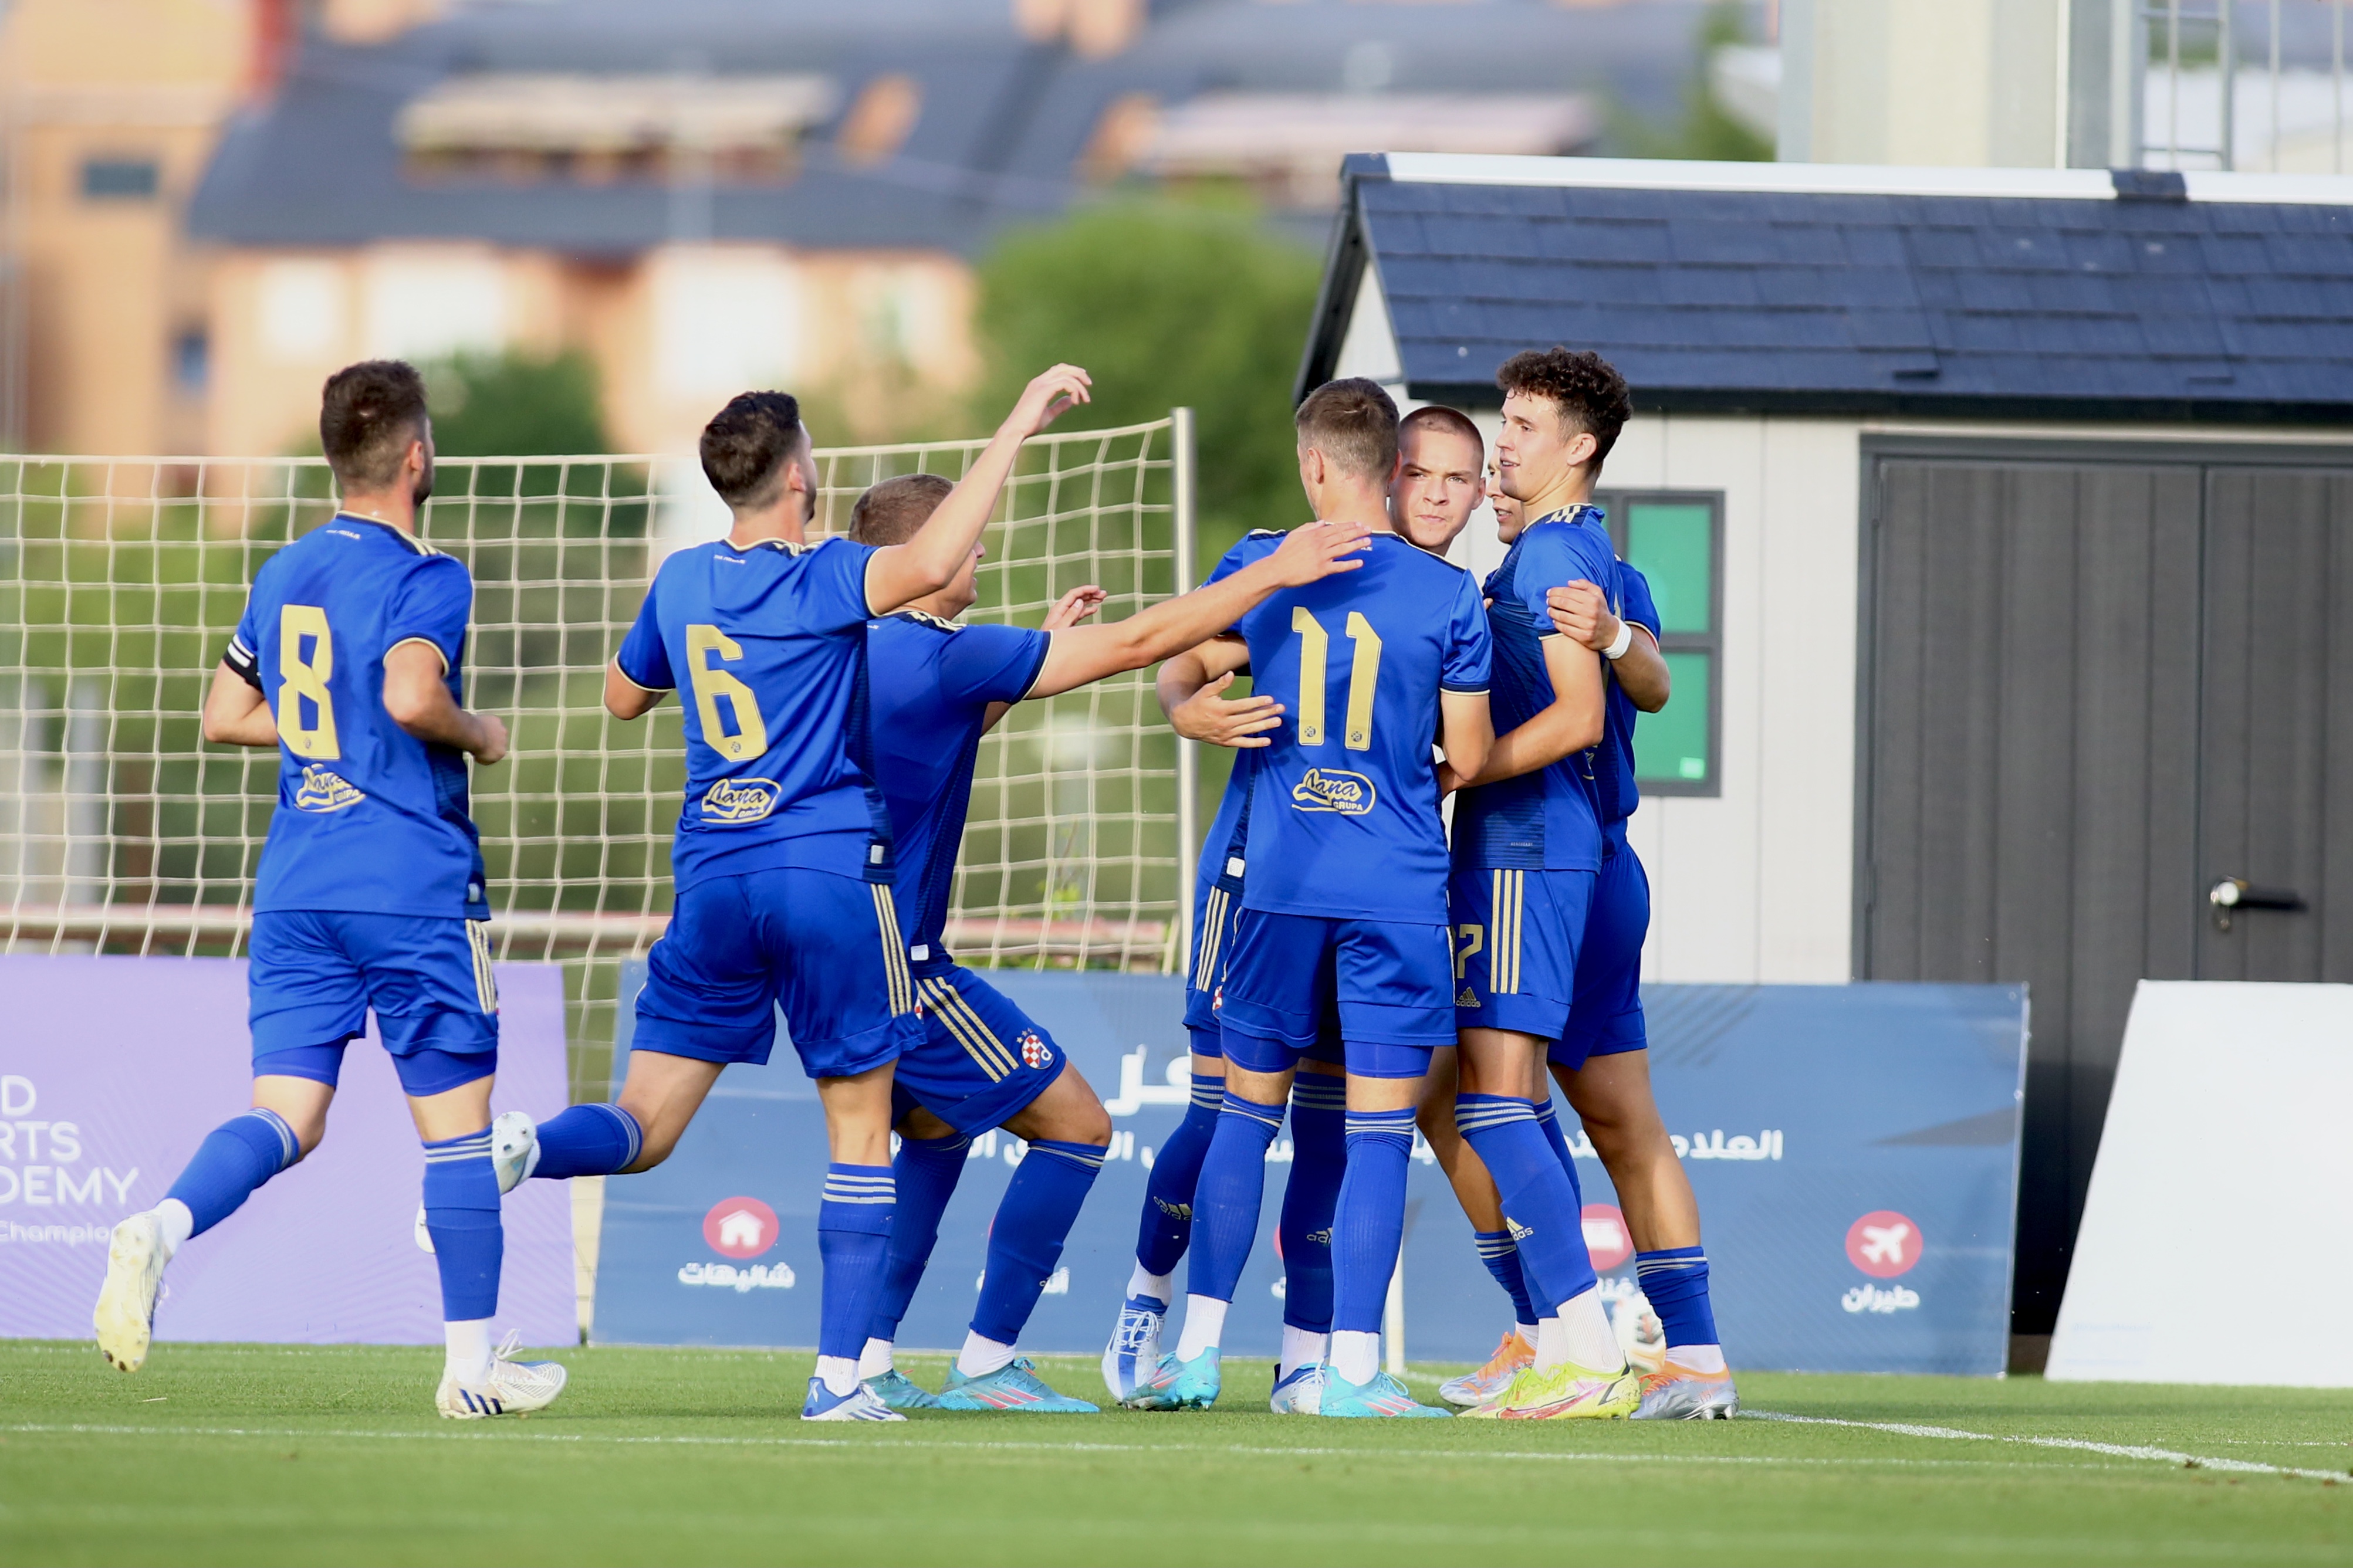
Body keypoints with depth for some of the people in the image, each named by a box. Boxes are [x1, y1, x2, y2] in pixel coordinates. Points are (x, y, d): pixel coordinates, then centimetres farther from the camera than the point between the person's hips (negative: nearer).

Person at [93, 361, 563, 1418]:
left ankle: (162, 1227, -28)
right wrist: (475, 734, -7)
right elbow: (412, 694, -26)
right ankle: (472, 1362, 9)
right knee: (457, 1120, 5)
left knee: (286, 1118, 0)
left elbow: (226, 715, 20)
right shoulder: (423, 577, -9)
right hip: (413, 886, -6)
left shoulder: (283, 574, 13)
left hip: (295, 887, 6)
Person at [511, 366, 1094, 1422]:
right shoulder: (823, 582, -9)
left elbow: (624, 695, 26)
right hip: (829, 865, -5)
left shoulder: (682, 583, 10)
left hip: (711, 878, 5)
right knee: (860, 1129, 6)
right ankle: (840, 1375, 1)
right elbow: (931, 563, -29)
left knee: (645, 1128, 6)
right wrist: (1015, 429, -23)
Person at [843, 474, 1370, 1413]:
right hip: (898, 965, -9)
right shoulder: (942, 657, -16)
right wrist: (1273, 574, -11)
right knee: (1075, 1126, 1)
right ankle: (987, 1364, -1)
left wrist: (1043, 646, 27)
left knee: (933, 1132, 28)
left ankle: (864, 1362, 19)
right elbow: (1135, 644, -16)